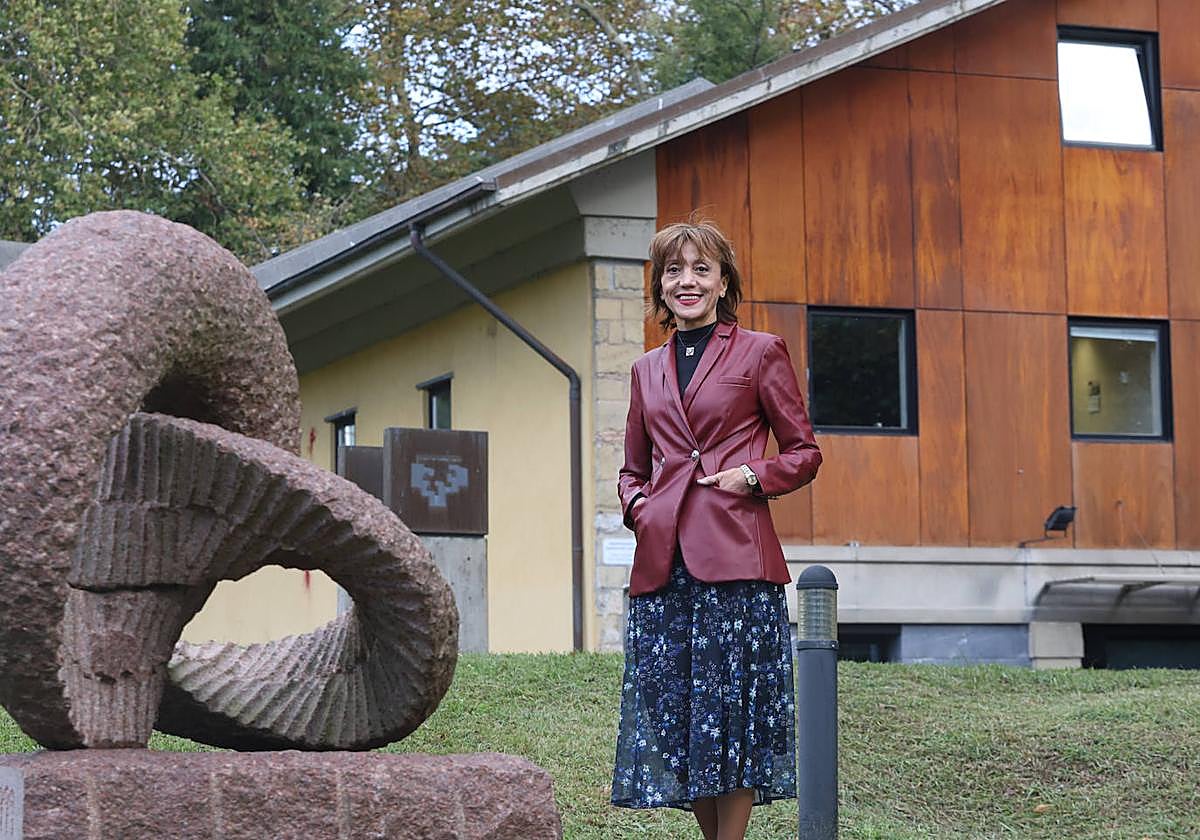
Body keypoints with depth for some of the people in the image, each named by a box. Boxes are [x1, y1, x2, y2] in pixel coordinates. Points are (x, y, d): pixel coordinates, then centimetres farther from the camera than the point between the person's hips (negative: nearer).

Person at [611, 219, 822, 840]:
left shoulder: (760, 353, 5)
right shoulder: (647, 370, 18)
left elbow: (803, 452, 7)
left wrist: (753, 475, -10)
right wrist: (637, 505, 5)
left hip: (735, 555, -4)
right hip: (662, 560, 5)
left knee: (732, 702, -5)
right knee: (673, 704, 4)